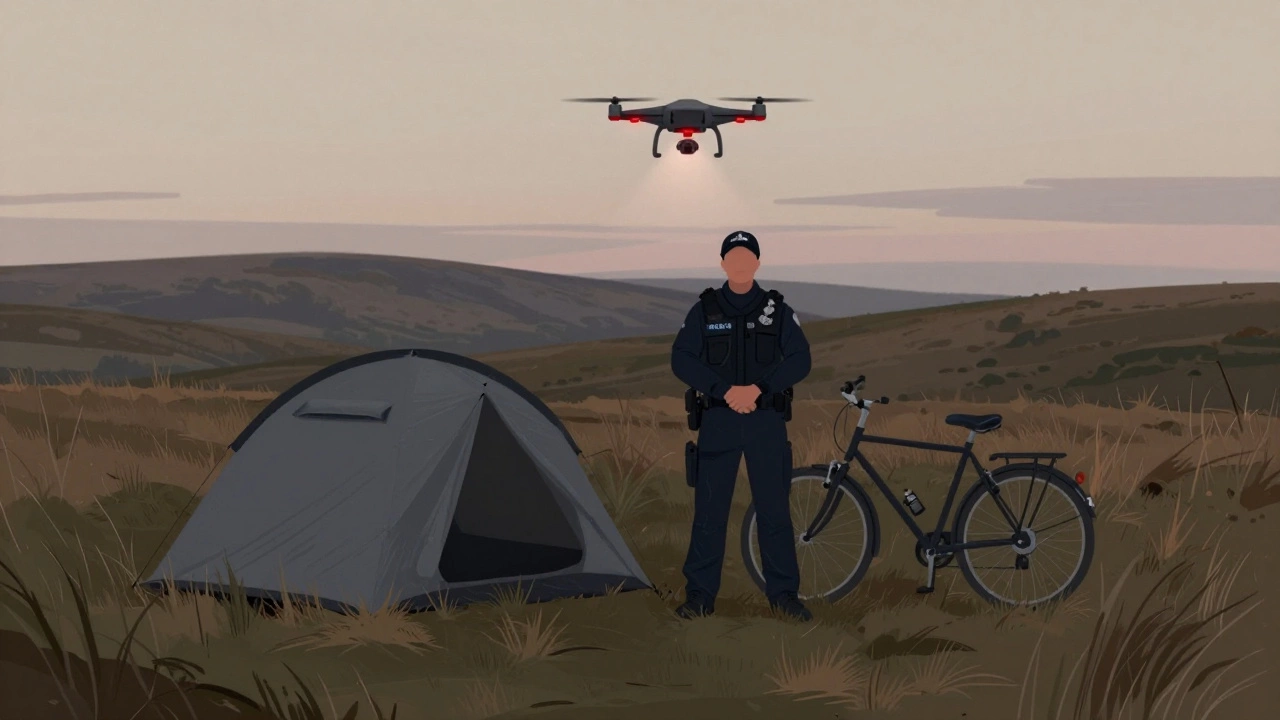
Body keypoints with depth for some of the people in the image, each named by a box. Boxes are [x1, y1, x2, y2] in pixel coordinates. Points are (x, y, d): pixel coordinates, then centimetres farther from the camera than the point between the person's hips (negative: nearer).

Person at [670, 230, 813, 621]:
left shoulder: (777, 310, 4)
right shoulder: (704, 310, 3)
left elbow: (800, 361, -2)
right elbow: (681, 360, -4)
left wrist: (758, 388, -15)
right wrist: (726, 391, -16)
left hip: (766, 421, 0)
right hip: (717, 421, 0)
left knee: (775, 509, 4)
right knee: (709, 511, 2)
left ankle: (783, 593, 13)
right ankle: (700, 595, 9)